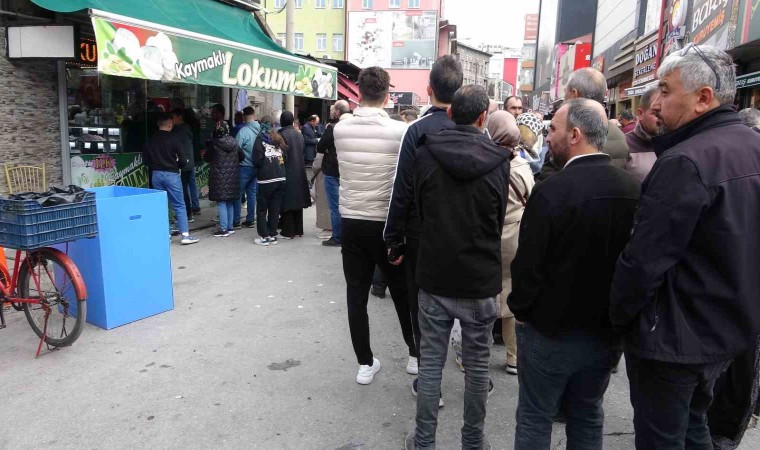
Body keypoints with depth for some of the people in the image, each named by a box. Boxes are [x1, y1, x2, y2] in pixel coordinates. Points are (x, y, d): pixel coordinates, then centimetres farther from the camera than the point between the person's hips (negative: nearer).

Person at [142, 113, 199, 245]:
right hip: (171, 175, -5)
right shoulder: (173, 139, -10)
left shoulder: (150, 140, 4)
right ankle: (185, 235, -2)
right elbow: (183, 159, -12)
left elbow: (145, 160, 8)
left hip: (156, 175, 5)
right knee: (179, 205, 0)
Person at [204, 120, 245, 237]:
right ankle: (230, 227, 19)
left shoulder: (213, 144, -11)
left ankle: (223, 229, -1)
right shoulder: (234, 142, 1)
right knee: (229, 203, 14)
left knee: (221, 203, -1)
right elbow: (242, 156, 9)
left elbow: (207, 158, 0)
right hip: (232, 177, 5)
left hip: (219, 177, -5)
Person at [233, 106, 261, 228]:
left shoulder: (243, 131, -16)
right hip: (256, 166, 5)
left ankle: (236, 222, 4)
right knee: (252, 193, 13)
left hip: (244, 167, -5)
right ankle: (250, 220, 17)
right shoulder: (260, 130, -1)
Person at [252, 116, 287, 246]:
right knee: (275, 209, 10)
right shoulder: (279, 139, 10)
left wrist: (260, 169, 12)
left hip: (266, 179, -4)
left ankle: (264, 237, 4)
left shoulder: (260, 139, -2)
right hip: (281, 179, 4)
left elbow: (257, 161, -7)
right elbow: (284, 157, 8)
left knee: (262, 209, 5)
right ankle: (273, 235, 13)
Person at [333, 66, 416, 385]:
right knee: (402, 291, 14)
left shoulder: (340, 129, -3)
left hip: (351, 222, 2)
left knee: (356, 294, 10)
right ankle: (416, 353, 30)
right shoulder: (400, 131, -13)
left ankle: (365, 364, 18)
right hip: (386, 224, -2)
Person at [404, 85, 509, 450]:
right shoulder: (499, 160, -8)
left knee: (430, 362, 10)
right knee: (477, 364, 14)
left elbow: (418, 210, 4)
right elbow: (500, 220, 3)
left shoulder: (425, 154, -7)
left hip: (434, 274, 0)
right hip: (481, 278, 0)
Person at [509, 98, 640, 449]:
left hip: (550, 331, -5)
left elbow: (528, 265, -20)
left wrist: (520, 309, -2)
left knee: (535, 419, 14)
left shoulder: (551, 191, -23)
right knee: (588, 417, 23)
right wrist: (617, 311, 14)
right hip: (607, 331, 5)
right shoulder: (633, 189, -6)